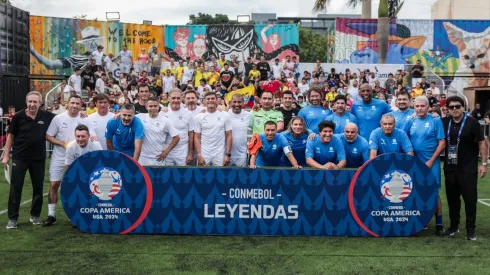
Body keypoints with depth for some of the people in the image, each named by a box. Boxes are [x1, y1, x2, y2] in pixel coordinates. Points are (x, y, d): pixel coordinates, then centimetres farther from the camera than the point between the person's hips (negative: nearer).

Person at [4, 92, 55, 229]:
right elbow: (10, 135, 0)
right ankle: (12, 218, 11)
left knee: (38, 187, 9)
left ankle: (35, 215, 24)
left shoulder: (47, 116, -4)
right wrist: (6, 155, -1)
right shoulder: (18, 116, -6)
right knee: (15, 187, 1)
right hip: (20, 157, -2)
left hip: (39, 158, 2)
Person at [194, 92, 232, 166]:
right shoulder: (199, 117, 2)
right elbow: (197, 137, 1)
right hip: (204, 154, 1)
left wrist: (228, 154, -6)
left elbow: (228, 136, 0)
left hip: (220, 155, 0)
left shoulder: (225, 115, 0)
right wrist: (199, 155, -7)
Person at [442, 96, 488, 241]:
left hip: (468, 168, -4)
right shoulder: (444, 122, 3)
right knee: (452, 198, 12)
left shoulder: (472, 122, -8)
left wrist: (484, 163, -9)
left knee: (470, 198, 0)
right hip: (450, 168, 4)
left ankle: (471, 229, 11)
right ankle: (453, 225, 24)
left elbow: (482, 143, -6)